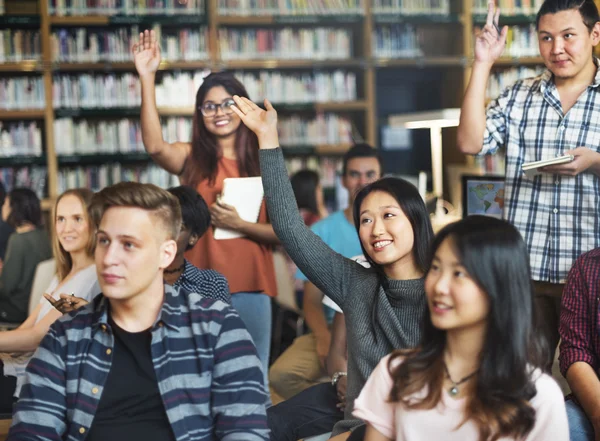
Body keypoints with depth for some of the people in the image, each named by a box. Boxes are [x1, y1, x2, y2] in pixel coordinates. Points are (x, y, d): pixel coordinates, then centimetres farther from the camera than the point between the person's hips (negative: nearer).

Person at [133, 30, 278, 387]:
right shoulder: (192, 158, 3)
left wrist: (238, 224, -14)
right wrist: (147, 79, -26)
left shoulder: (263, 163, 6)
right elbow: (155, 146, -21)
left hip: (250, 288, 1)